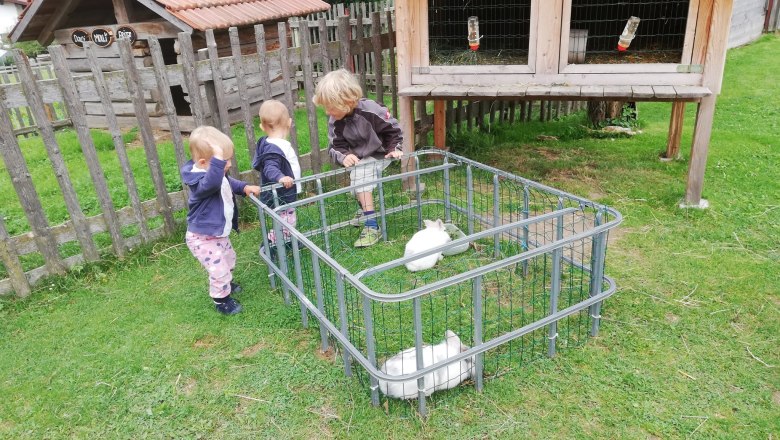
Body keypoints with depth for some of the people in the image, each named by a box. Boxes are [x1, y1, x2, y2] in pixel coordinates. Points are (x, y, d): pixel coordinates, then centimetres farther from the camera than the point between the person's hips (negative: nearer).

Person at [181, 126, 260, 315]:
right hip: (203, 238, -10)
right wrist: (218, 158, -65)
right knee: (219, 269, -3)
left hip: (218, 233, 10)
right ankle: (221, 300, 22)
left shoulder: (218, 175, -2)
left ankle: (225, 284, 56)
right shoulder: (200, 181, -34)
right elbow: (212, 182, -58)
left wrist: (245, 187, 4)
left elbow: (229, 182, 20)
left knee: (229, 259, 29)